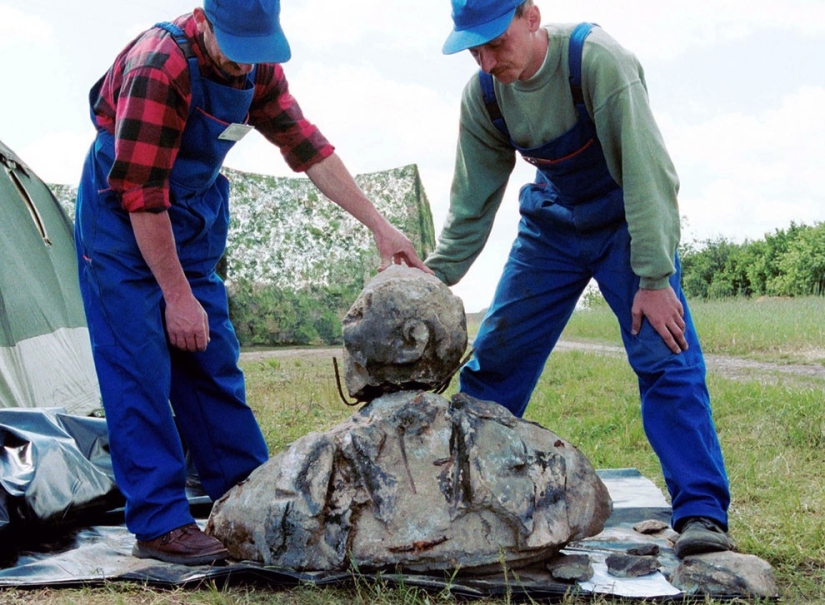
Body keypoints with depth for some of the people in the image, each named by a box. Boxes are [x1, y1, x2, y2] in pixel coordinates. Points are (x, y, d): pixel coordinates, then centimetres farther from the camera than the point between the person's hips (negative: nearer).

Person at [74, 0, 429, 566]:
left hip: (196, 215, 7)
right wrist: (177, 295, -21)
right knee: (139, 368, -8)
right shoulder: (160, 66, -29)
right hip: (123, 219, -7)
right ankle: (160, 525, -3)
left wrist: (380, 226, 1)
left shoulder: (260, 69, -6)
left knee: (213, 364, 9)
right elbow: (141, 193, -26)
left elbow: (308, 148, 2)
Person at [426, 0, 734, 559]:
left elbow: (645, 169, -29)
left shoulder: (595, 59, -28)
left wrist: (653, 278, -31)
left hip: (626, 220, -5)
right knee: (495, 359, 2)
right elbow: (473, 201, -1)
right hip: (551, 225, 5)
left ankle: (702, 513, -16)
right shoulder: (484, 94, -11)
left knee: (666, 357, -19)